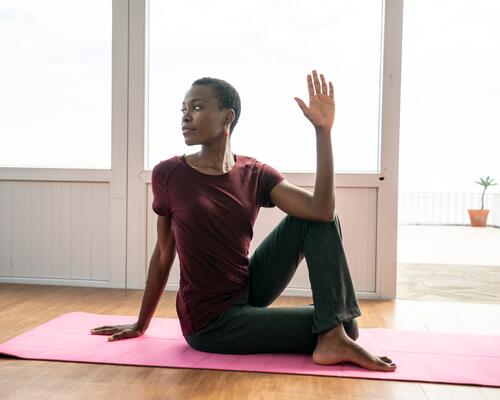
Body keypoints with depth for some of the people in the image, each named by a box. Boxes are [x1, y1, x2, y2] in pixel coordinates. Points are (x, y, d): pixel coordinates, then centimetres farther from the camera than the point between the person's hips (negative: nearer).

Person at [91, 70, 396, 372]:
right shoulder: (168, 174, -11)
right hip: (210, 321, -4)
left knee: (316, 218, -12)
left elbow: (323, 212, -20)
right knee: (341, 326, -16)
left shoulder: (256, 175, -5)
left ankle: (334, 338, -16)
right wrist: (141, 324, 7)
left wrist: (323, 130, -22)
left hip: (248, 291, 4)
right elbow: (164, 253, -2)